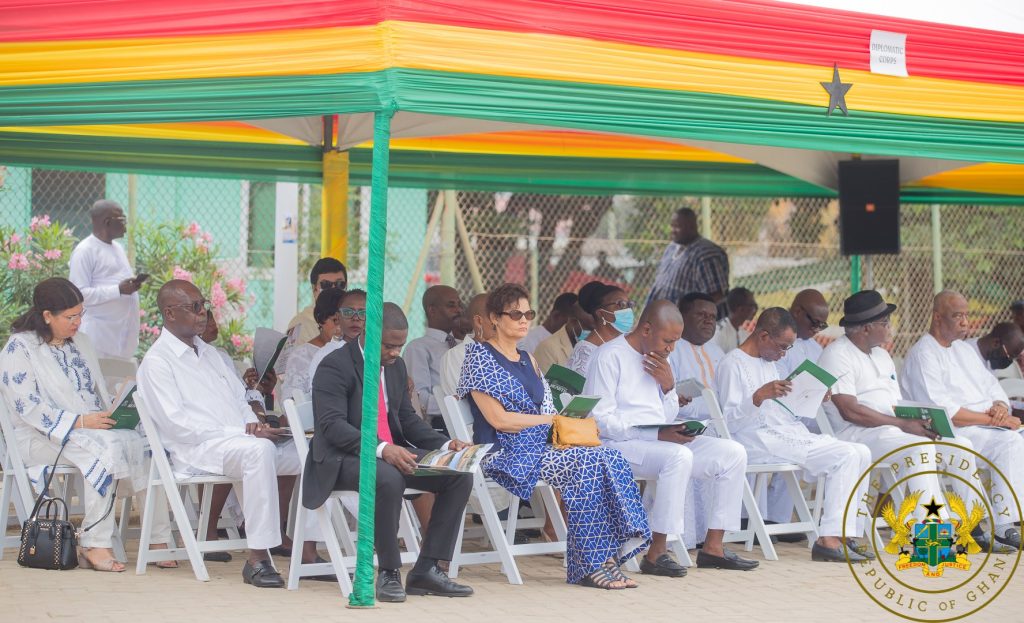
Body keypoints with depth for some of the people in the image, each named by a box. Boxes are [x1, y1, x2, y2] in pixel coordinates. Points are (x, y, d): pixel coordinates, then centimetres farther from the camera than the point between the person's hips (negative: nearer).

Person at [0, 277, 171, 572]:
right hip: (42, 437, -6)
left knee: (145, 445, -21)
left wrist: (113, 416, -1)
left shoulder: (79, 341, 18)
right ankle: (95, 545, -34)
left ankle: (159, 540, -21)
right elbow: (27, 407, -13)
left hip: (95, 427, 7)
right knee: (106, 449, -35)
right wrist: (80, 421, -21)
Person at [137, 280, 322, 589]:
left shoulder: (208, 352, 23)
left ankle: (309, 550, -9)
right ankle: (258, 559, -36)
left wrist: (253, 424, -1)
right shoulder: (156, 362, -3)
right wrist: (240, 432, -17)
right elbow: (176, 424, -13)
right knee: (259, 450, -37)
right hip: (197, 450, -8)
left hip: (243, 441, 8)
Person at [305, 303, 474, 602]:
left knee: (459, 476, -10)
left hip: (393, 451, 8)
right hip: (343, 458, -8)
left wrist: (445, 444, 0)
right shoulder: (335, 366, -11)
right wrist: (382, 449, -35)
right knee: (389, 479, -39)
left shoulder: (396, 365, 13)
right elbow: (332, 425, -22)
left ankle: (425, 571, -9)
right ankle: (389, 574, -22)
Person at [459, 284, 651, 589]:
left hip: (542, 443, 7)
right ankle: (590, 566, -26)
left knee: (610, 460, -22)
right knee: (587, 464, -30)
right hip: (506, 452, -7)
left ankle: (606, 558, -27)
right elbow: (498, 418, -10)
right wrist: (552, 420, -9)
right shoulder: (479, 356, 0)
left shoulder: (527, 360, 24)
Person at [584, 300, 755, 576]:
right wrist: (658, 434, -22)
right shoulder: (610, 356, -9)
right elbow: (600, 420, -17)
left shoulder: (658, 360, 16)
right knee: (679, 456, -36)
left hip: (659, 440, 9)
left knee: (733, 453, -5)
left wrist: (669, 387, -2)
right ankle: (656, 553, -30)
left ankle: (713, 546, -3)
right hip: (618, 445, -9)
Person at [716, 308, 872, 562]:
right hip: (761, 443, -10)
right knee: (845, 455, -22)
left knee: (861, 453, -1)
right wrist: (759, 396, -29)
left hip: (788, 434, 10)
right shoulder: (732, 365, -6)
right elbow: (730, 422, -15)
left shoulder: (769, 363, 23)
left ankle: (848, 534, -5)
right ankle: (829, 539, -25)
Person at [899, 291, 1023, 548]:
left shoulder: (964, 349, 22)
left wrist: (1000, 406, -5)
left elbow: (992, 386, 20)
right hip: (952, 433, -8)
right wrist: (991, 419, -17)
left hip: (987, 425, 8)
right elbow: (942, 411, -16)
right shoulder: (922, 355, -6)